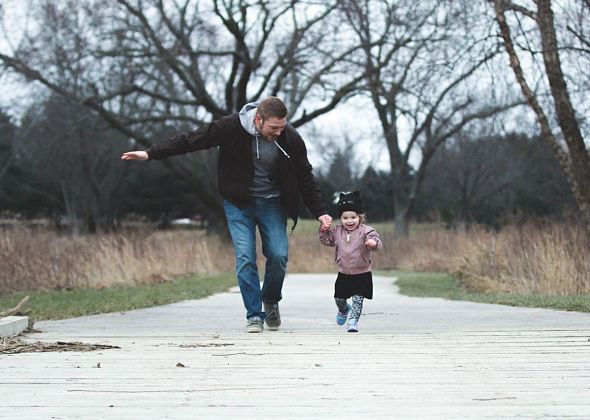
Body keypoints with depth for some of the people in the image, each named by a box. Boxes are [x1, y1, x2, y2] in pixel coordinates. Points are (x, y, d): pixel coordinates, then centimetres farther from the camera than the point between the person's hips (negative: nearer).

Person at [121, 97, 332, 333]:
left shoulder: (290, 139, -14)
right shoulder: (231, 128, -19)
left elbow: (305, 178, 0)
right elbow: (191, 140, -10)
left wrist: (320, 212, -2)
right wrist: (150, 154, -10)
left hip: (272, 204, 1)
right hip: (239, 204, -1)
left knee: (279, 255, -10)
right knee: (245, 258, -12)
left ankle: (271, 302, 17)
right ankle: (254, 316, -4)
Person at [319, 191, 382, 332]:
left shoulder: (365, 231, -14)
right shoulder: (337, 231, 1)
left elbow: (376, 241, -28)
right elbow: (327, 240, 16)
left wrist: (373, 243, -51)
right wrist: (324, 230, -2)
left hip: (362, 274, -5)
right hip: (343, 274, 5)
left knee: (357, 299, -8)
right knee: (339, 298, 16)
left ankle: (353, 321, 5)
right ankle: (343, 310, 48)